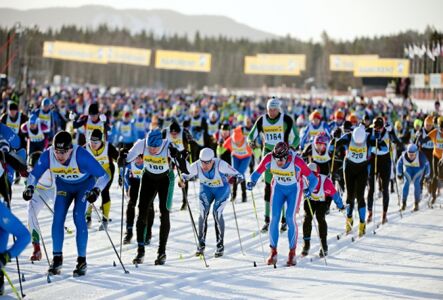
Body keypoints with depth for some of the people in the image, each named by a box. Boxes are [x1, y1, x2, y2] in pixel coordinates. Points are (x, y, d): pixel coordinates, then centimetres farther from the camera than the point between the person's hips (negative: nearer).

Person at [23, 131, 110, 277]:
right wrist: (30, 187, -30)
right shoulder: (47, 155, -27)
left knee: (78, 217, -17)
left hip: (84, 184, -3)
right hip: (63, 186, 3)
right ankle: (57, 258, 5)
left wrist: (96, 190, -50)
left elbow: (103, 175, -34)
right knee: (58, 218, -9)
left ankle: (82, 260, -8)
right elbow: (34, 175, -11)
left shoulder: (81, 155, -37)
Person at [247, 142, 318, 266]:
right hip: (278, 188, 3)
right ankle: (273, 252, 5)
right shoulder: (269, 159, -26)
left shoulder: (297, 161, -32)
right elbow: (257, 173, -13)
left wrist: (309, 189, -43)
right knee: (274, 218, -6)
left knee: (290, 218, -13)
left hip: (294, 188, -3)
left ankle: (292, 253, -2)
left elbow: (313, 179, -27)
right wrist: (252, 181, -32)